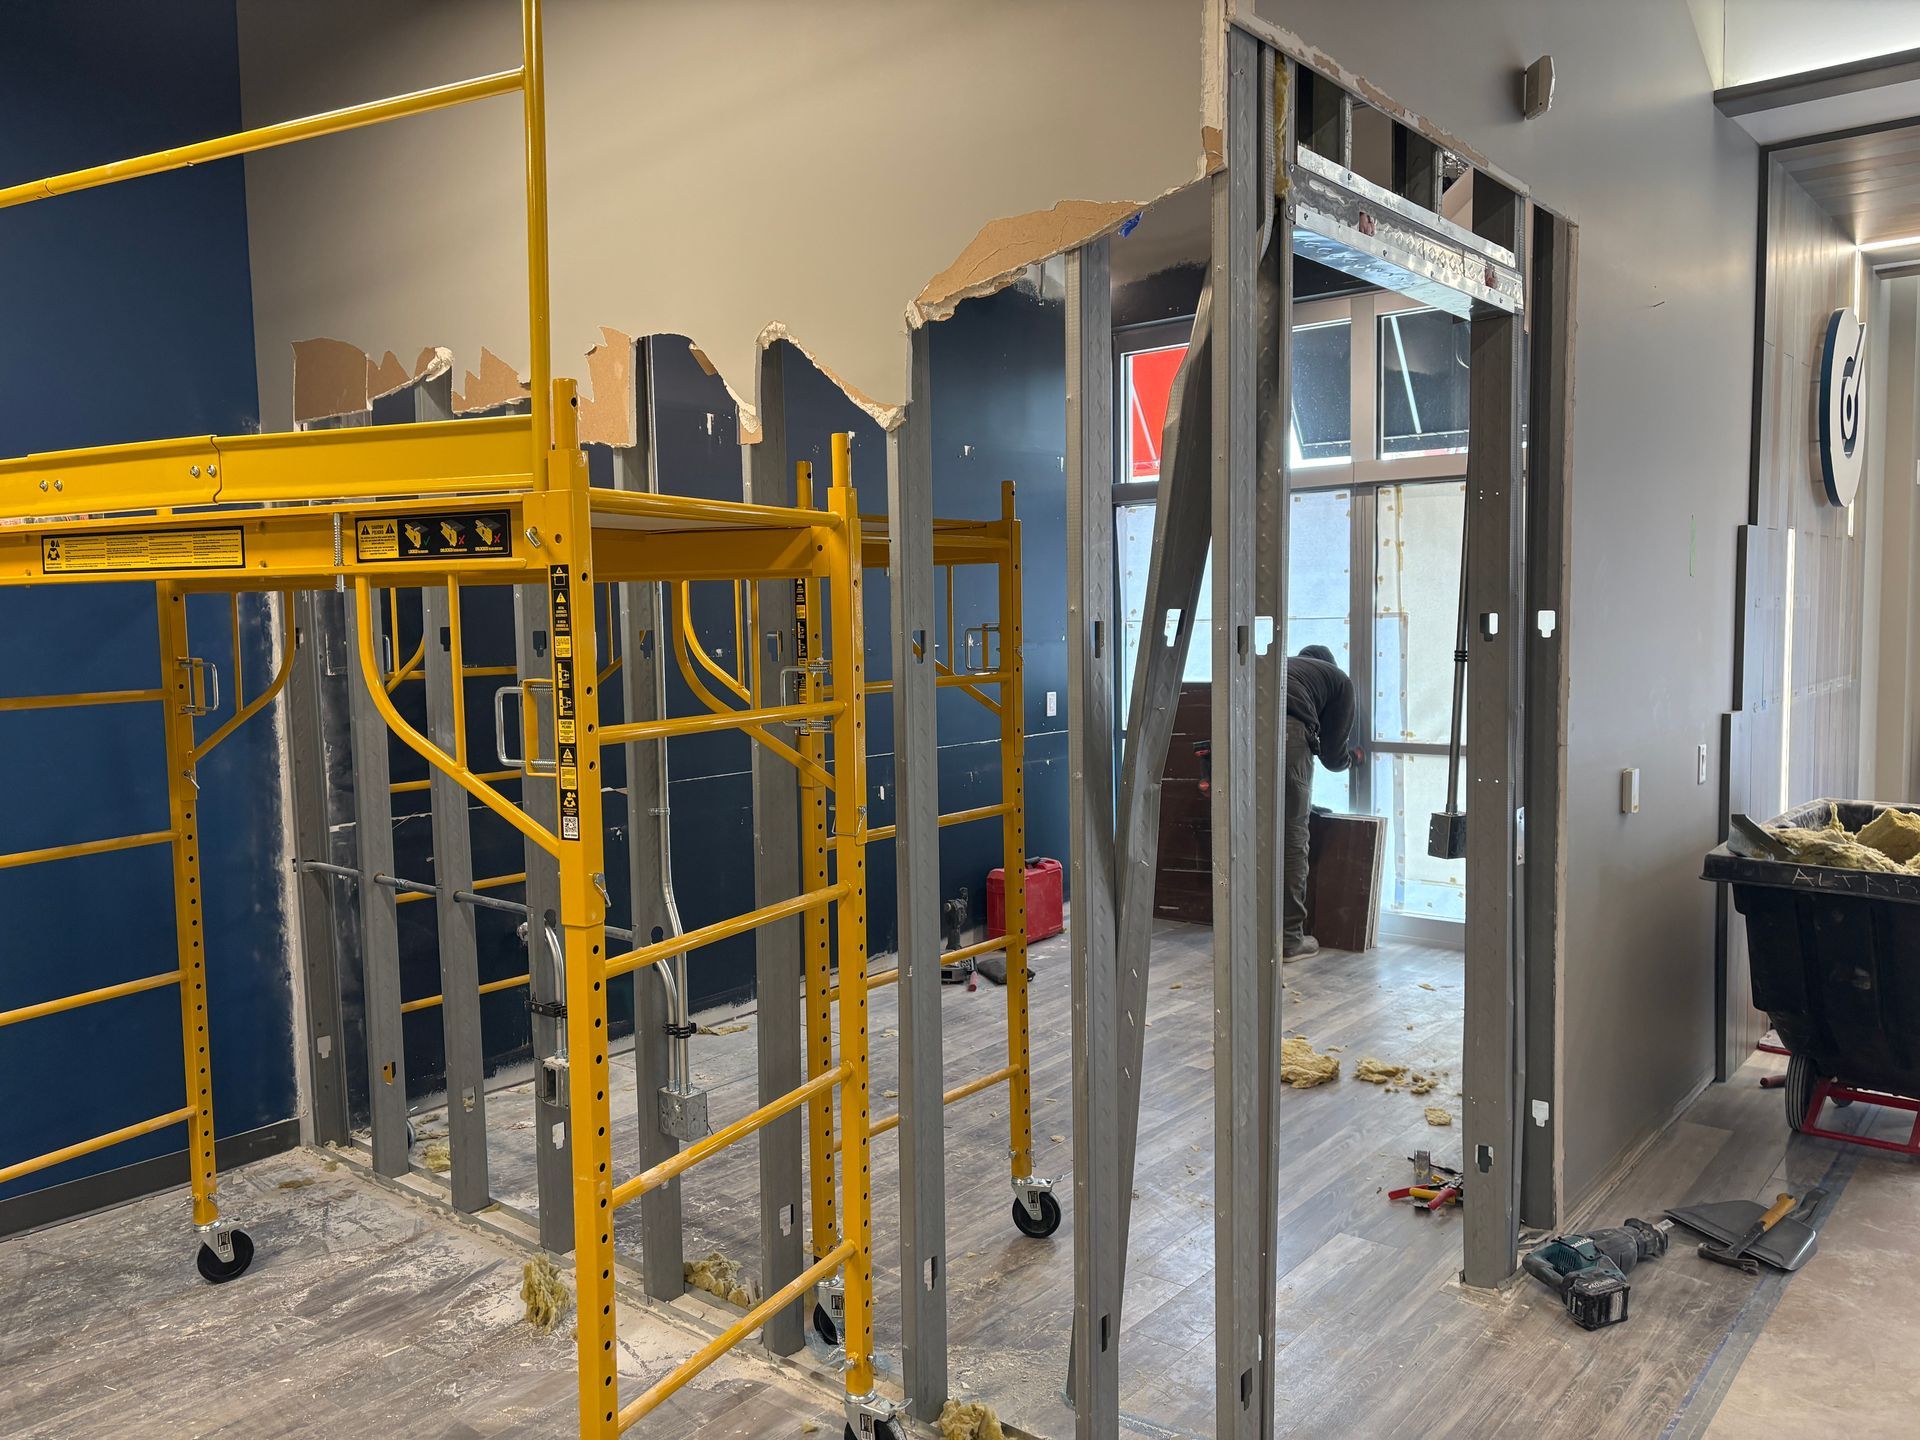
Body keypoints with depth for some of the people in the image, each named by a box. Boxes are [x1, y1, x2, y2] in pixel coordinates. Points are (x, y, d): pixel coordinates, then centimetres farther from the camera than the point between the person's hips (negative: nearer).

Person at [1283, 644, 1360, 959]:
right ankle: (1290, 938, 13)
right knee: (1292, 836, 7)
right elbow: (1333, 754, 23)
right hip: (1287, 731, -4)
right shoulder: (1339, 679, 29)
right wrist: (1350, 756, 46)